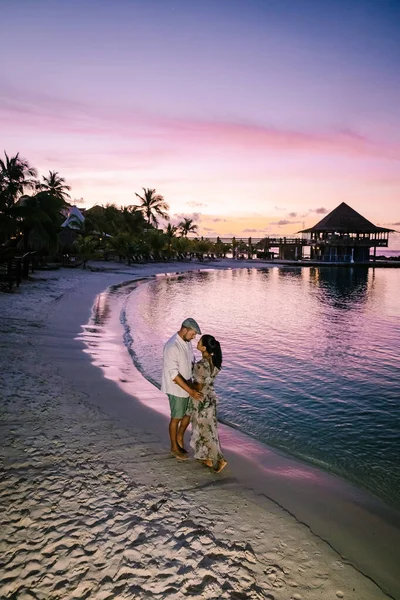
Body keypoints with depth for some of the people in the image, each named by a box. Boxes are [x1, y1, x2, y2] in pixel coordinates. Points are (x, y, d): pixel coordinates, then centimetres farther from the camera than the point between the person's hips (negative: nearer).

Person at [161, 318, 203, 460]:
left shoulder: (187, 343, 1)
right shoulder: (172, 347, -27)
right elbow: (174, 374, -28)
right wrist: (190, 390, -29)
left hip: (187, 386, 8)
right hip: (176, 389, -8)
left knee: (189, 414, 19)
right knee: (176, 418, 8)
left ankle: (180, 438, 41)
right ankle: (174, 447, 28)